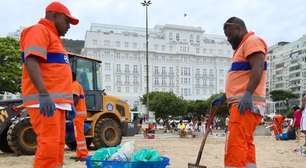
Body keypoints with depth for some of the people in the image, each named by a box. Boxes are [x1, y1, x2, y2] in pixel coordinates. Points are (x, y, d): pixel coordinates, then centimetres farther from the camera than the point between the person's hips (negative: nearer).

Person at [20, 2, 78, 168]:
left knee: (57, 145, 10)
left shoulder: (54, 37, 27)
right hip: (44, 101, -10)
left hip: (56, 101, 10)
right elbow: (31, 62, -18)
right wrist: (43, 94, -29)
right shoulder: (39, 31, -2)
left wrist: (68, 101, 25)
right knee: (49, 146, -15)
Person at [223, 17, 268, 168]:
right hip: (241, 104, 11)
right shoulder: (243, 46, 27)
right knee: (245, 145, 10)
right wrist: (224, 97, 28)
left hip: (247, 104, -11)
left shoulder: (253, 41, -3)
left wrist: (248, 93, -31)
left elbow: (258, 68, -19)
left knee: (235, 145, -17)